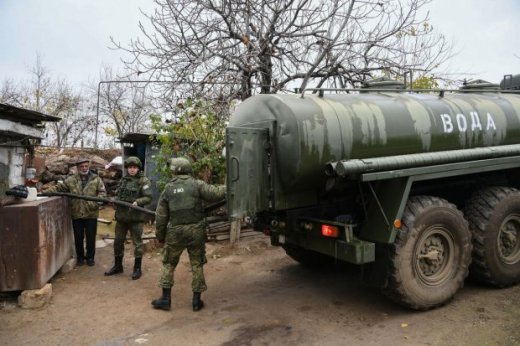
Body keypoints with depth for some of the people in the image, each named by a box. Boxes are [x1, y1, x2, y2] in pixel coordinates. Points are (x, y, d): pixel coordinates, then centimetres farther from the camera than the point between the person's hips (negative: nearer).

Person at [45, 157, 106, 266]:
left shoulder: (96, 179, 1)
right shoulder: (71, 180, 5)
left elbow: (102, 192, -2)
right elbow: (58, 188, 7)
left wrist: (96, 201, -19)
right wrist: (44, 192, -6)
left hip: (91, 214, -1)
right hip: (76, 214, 1)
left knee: (91, 237, 6)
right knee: (78, 237, 10)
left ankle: (90, 257, 22)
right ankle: (80, 257, 27)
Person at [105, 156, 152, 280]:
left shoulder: (143, 181, -7)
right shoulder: (123, 180, 12)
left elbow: (148, 198, -12)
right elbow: (118, 195, 21)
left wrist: (137, 202, -26)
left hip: (136, 217, -6)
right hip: (121, 216, 6)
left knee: (137, 243, 2)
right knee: (118, 241, 14)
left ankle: (137, 268, 13)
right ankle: (117, 266, 29)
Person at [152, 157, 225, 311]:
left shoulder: (168, 189, 3)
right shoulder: (197, 184, -4)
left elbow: (160, 216, 5)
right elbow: (216, 193, -12)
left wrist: (160, 236, 15)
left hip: (175, 232, 1)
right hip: (196, 231, -1)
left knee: (169, 264, 18)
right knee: (197, 265, 12)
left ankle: (165, 299, 19)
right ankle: (196, 301, 16)